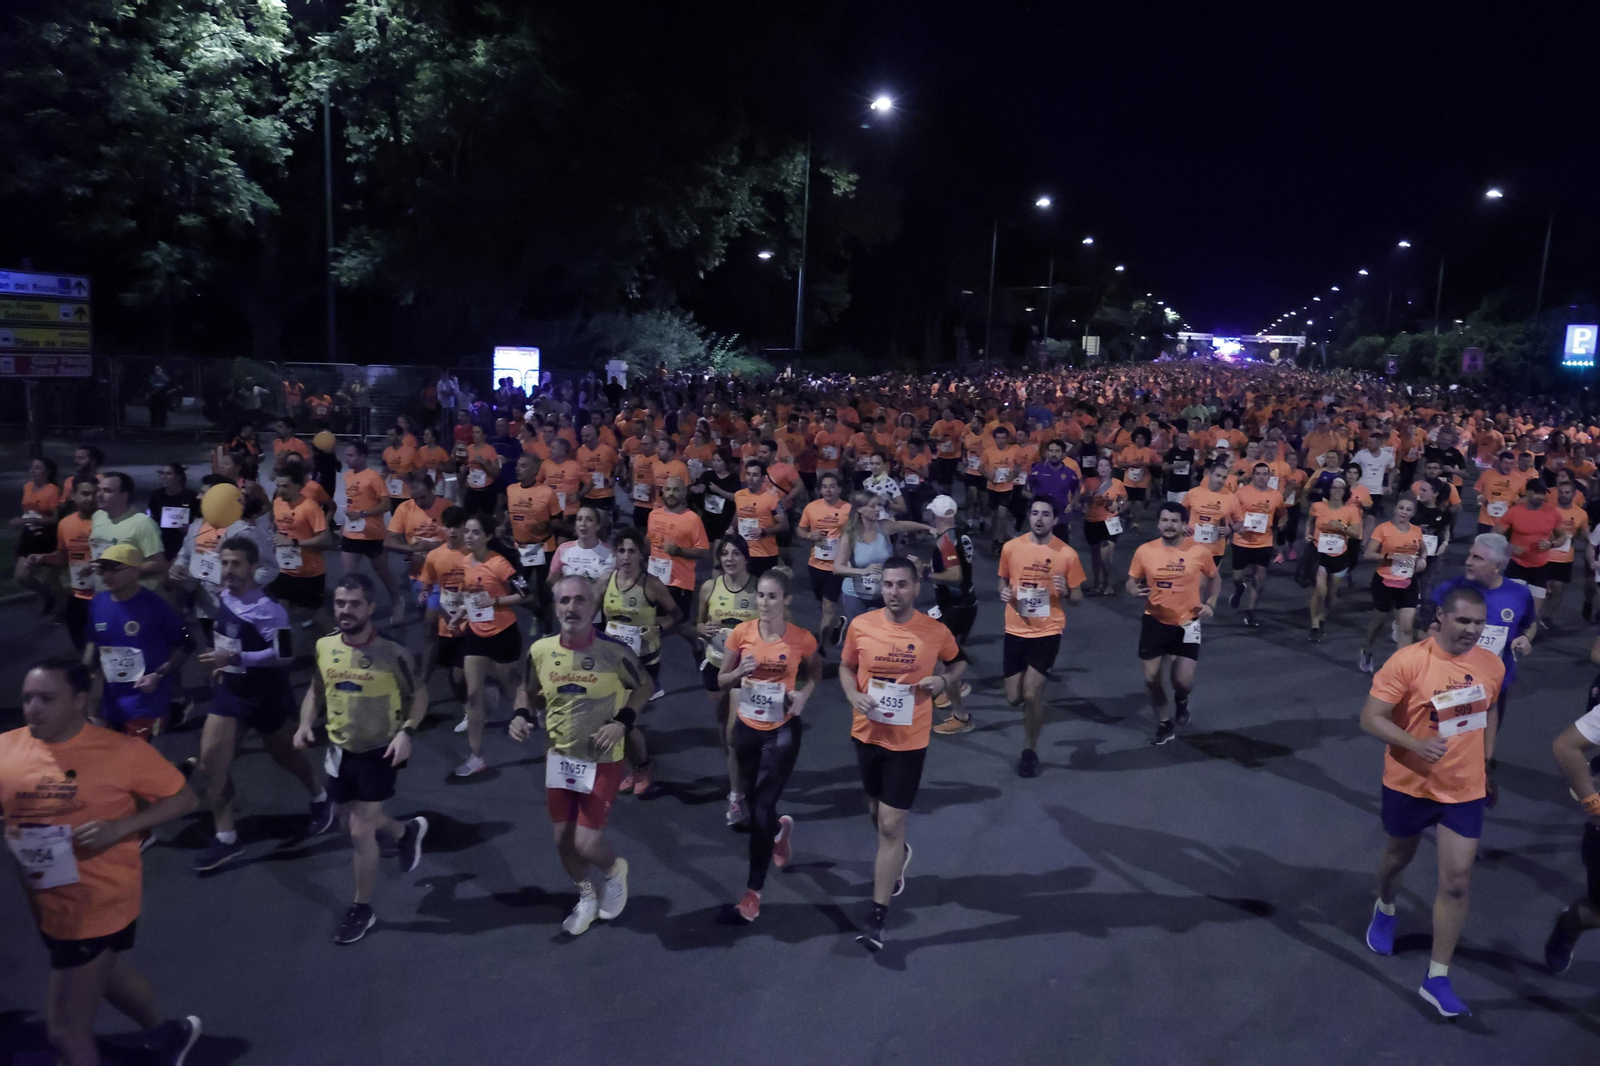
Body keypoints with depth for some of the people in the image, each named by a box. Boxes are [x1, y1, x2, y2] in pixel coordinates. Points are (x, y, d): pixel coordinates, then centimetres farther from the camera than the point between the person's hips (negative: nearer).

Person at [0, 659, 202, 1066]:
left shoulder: (120, 751, -18)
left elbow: (184, 798, -10)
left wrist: (120, 827, -24)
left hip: (100, 902, -6)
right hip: (45, 902, 7)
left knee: (65, 1032, 1)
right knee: (102, 970, 29)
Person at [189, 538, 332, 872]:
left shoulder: (266, 608, -27)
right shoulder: (222, 597, -1)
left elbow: (284, 654, -30)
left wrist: (235, 659, -33)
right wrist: (221, 665, 14)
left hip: (266, 697, -6)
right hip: (229, 692, 6)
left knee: (287, 757, 15)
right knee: (209, 763, -3)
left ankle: (320, 800, 43)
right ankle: (225, 838, 9)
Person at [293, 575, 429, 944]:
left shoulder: (392, 653, -19)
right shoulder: (324, 646, -6)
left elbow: (419, 696, -7)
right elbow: (316, 689, 10)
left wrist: (406, 732, -21)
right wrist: (305, 723, -6)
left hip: (379, 751, -5)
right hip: (340, 750, 5)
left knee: (360, 831, -4)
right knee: (351, 824, 18)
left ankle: (362, 910, 16)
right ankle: (407, 831, 48)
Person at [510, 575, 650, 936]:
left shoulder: (614, 652, -19)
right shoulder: (540, 650, -10)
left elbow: (643, 687, -2)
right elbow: (528, 690, 9)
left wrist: (622, 721, -17)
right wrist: (521, 715, -11)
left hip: (602, 762, -4)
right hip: (559, 759, 4)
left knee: (586, 844, -7)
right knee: (563, 841, 14)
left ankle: (615, 869, 30)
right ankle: (586, 897, 43)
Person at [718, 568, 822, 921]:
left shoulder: (802, 639, -12)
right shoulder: (741, 633, -7)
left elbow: (815, 673, 8)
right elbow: (721, 680, 3)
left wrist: (803, 694, -12)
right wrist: (739, 672, -19)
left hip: (782, 731, -3)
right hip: (747, 727, 3)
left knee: (762, 809, -4)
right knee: (752, 800, 18)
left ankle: (754, 890, 10)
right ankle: (781, 829, 54)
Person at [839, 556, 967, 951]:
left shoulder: (936, 631, -12)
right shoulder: (860, 625, -9)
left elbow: (958, 662, 8)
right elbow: (846, 667, 7)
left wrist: (944, 680, -14)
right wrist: (853, 696, -13)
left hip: (909, 741, -3)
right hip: (867, 734, 3)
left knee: (891, 824, -3)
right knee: (876, 813, 22)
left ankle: (878, 914, 8)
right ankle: (897, 856, 55)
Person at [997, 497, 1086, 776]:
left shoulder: (1067, 554, -8)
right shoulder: (1011, 547, -2)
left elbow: (1077, 600, 1)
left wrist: (1066, 592, -21)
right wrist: (1004, 593, -8)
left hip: (1048, 632, -3)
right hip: (1015, 631, 3)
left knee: (1031, 693, -10)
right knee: (1014, 697, 6)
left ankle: (1030, 751, 14)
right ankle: (1036, 697, 44)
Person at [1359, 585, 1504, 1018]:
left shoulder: (1492, 666, -5)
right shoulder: (1408, 661, -21)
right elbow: (1370, 718, -20)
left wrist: (1486, 762, 17)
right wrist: (1415, 744, -34)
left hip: (1465, 791, 3)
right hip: (1410, 785, -3)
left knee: (1457, 882, -2)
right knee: (1399, 856, 21)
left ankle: (1437, 979, 9)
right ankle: (1385, 910, 54)